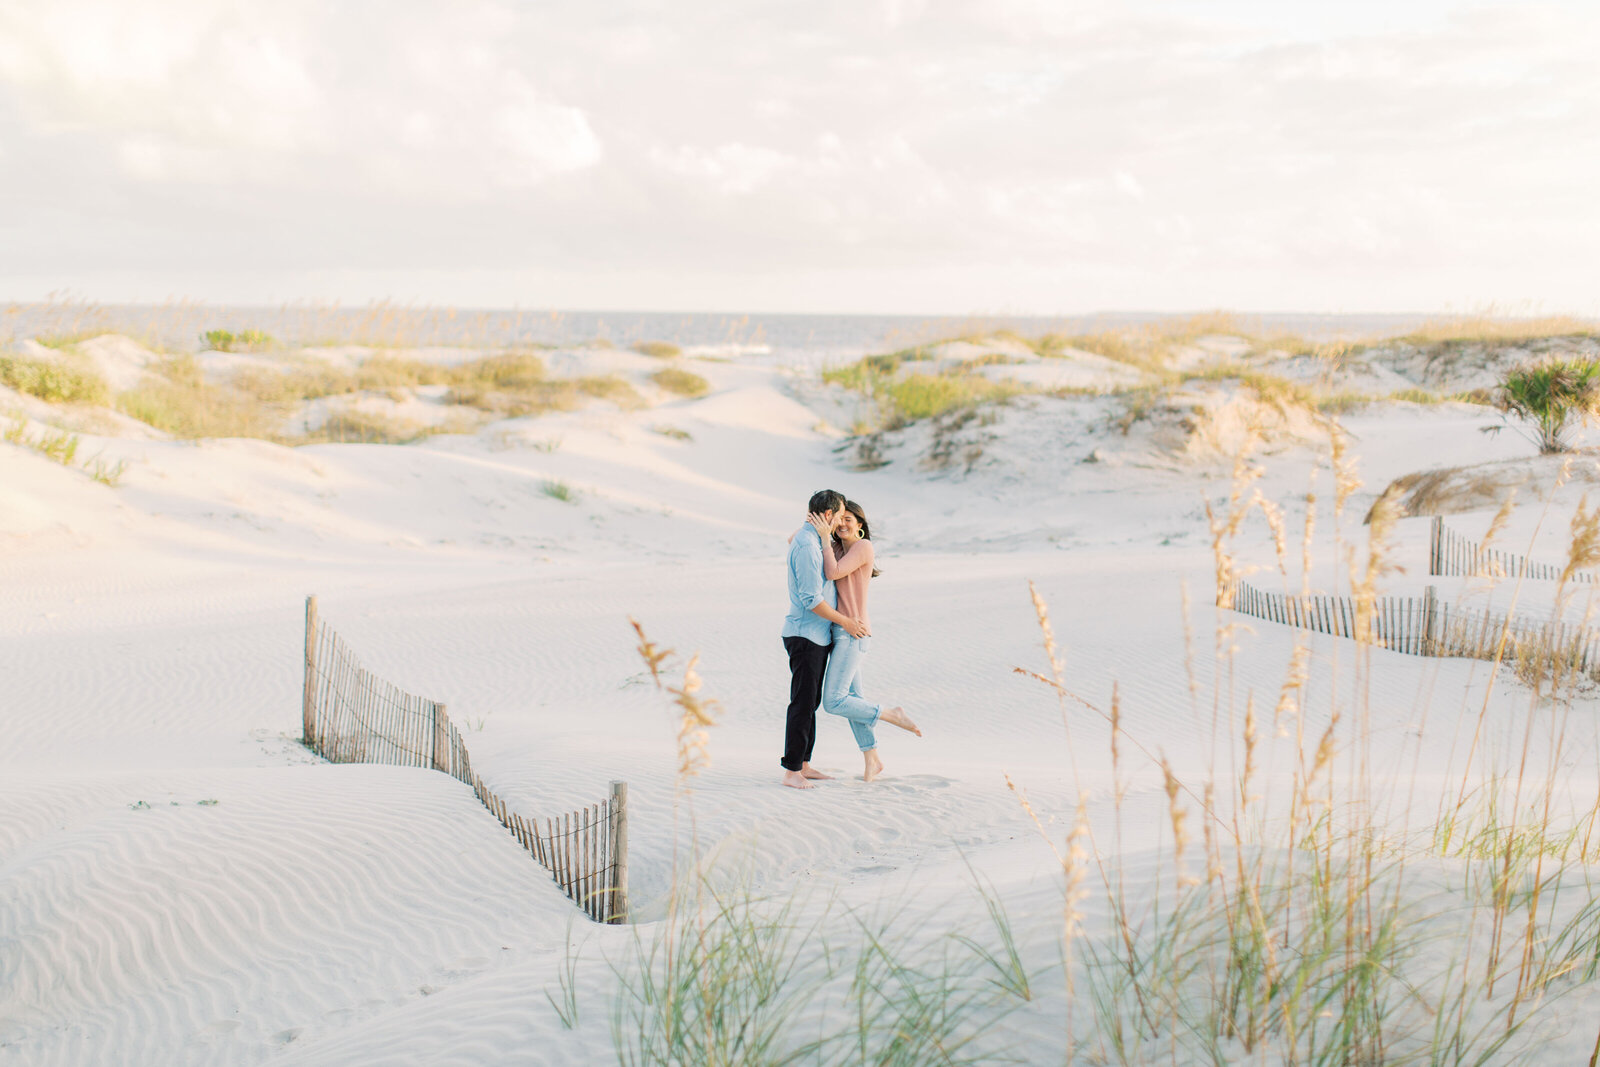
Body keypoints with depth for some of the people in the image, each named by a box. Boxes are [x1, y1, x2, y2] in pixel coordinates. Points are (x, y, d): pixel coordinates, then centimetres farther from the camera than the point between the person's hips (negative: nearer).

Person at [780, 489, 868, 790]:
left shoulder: (814, 539, 12)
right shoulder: (807, 546, -19)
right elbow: (811, 600, -22)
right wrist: (845, 622, -14)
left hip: (818, 635, 10)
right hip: (805, 635, -10)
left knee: (811, 701, 13)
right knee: (802, 703, -8)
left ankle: (803, 765, 19)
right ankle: (791, 771, -5)